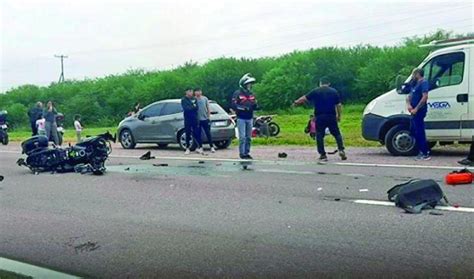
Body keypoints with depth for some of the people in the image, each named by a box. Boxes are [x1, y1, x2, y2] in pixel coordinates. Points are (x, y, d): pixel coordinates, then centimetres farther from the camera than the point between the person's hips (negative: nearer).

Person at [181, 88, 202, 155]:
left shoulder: (194, 99, 11)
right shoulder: (183, 100, 1)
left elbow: (196, 107, 1)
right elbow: (185, 108, -12)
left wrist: (190, 108, -10)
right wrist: (193, 107, -6)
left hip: (194, 118, 2)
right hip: (187, 119, -2)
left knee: (196, 133, -2)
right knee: (188, 134, 2)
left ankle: (200, 147, 2)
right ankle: (188, 148, 9)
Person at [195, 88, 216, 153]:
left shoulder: (205, 98, 4)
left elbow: (208, 108, 6)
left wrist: (209, 116, 2)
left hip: (205, 119, 0)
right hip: (197, 119, 0)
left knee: (208, 133, 1)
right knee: (198, 134, 4)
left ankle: (211, 147, 7)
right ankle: (200, 147, 15)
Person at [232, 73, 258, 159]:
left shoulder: (251, 94, 13)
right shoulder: (237, 93, -6)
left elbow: (254, 106, 17)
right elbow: (234, 106, -13)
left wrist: (255, 105, -6)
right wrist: (243, 108, -23)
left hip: (250, 119, 6)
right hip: (241, 118, -6)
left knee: (249, 137, 9)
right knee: (242, 137, -8)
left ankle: (247, 153, 17)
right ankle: (242, 154, -2)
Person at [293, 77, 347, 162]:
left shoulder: (315, 91, 3)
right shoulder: (334, 91, 8)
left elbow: (304, 98, 7)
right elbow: (339, 105, 5)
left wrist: (296, 102, 22)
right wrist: (339, 115, 14)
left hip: (320, 117, -1)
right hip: (331, 116, 1)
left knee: (319, 136, 5)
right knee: (337, 134, 12)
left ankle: (323, 155, 3)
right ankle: (341, 150, 0)